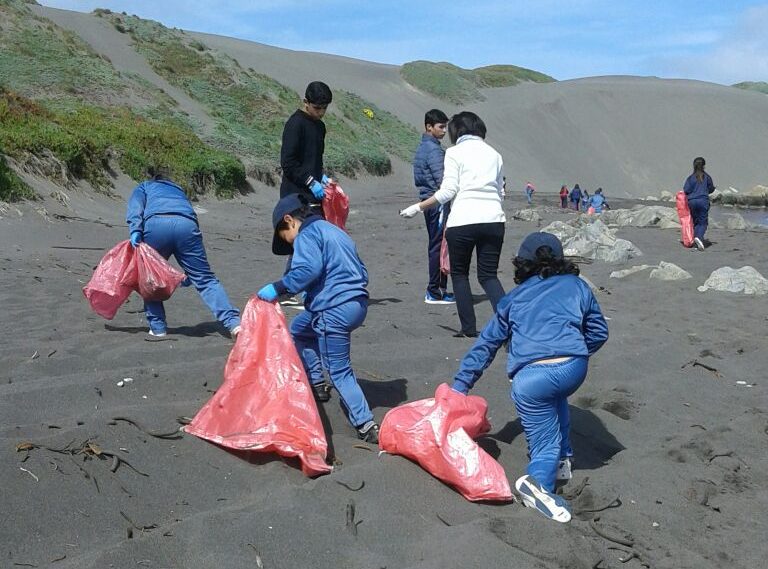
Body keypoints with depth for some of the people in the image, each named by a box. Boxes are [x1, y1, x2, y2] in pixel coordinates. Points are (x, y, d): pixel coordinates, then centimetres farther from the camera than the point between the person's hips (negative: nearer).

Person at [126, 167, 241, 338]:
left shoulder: (143, 187, 34)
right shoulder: (179, 191, 43)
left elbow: (135, 208, 9)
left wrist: (135, 231, -7)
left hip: (156, 224, -2)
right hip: (187, 225, 2)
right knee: (205, 279, 3)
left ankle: (157, 327, 16)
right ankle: (234, 323, -9)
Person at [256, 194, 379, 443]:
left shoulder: (307, 235, -4)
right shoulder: (333, 231, 24)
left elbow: (308, 269, -22)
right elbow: (361, 271, 23)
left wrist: (278, 288, -15)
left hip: (335, 309, -10)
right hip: (358, 302, 10)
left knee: (339, 371, -1)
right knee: (299, 328, 28)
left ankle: (366, 425, -2)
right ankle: (316, 385, 31)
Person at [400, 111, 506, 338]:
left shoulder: (455, 152, 2)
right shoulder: (494, 154, 17)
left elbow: (448, 191, -6)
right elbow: (500, 192, 16)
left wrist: (418, 207, 0)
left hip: (463, 221, -4)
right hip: (494, 219, 4)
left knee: (459, 274, 13)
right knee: (488, 275, 11)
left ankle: (469, 328, 10)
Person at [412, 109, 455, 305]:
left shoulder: (422, 148, 16)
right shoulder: (434, 150, -15)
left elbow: (418, 179, 20)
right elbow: (443, 181, -20)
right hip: (438, 203, -10)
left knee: (435, 245, 13)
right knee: (438, 246, -6)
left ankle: (439, 289, 19)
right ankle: (435, 292, -3)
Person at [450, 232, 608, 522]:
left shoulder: (514, 298, 24)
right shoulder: (576, 285, 24)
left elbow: (485, 344, 24)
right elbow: (598, 331, 22)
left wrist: (460, 386, 26)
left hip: (530, 378, 0)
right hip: (573, 368, 0)